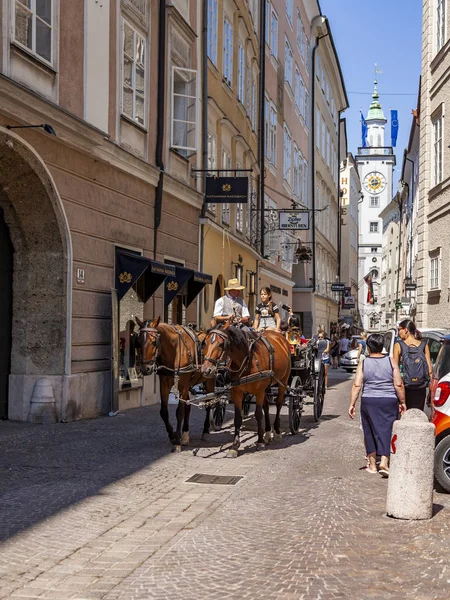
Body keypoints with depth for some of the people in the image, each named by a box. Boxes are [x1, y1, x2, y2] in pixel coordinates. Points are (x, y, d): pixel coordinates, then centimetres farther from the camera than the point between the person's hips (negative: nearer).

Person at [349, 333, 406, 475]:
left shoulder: (363, 364, -1)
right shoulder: (391, 362, -1)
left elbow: (357, 385, -6)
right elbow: (398, 384, -4)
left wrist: (352, 404, -3)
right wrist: (402, 402, 6)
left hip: (369, 401, 1)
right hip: (389, 401, -1)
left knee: (370, 432, 11)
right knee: (386, 431, 2)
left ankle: (372, 464, 18)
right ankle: (384, 462, -13)